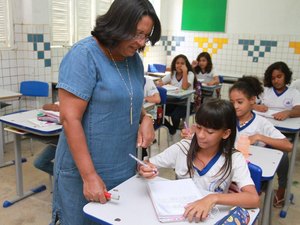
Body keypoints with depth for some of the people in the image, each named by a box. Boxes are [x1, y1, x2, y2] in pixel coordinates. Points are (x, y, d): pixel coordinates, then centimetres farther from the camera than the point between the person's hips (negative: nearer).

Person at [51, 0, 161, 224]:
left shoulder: (134, 59, 4)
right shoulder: (84, 55, -16)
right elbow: (70, 118, -20)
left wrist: (145, 119, -4)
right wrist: (89, 176, -21)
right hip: (84, 170, -6)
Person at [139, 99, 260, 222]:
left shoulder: (234, 159, -12)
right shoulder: (182, 148, -6)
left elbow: (254, 199, -24)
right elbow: (144, 166, 0)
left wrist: (213, 198, -36)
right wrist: (145, 170, -22)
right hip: (178, 211, 3)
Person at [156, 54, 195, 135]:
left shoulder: (190, 74, -5)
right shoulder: (172, 74, 9)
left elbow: (184, 87, -22)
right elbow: (159, 82, 2)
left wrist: (184, 72, -20)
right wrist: (159, 83, -22)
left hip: (185, 103, -4)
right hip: (173, 101, 5)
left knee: (175, 116, -33)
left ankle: (175, 129, 3)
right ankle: (170, 128, 8)